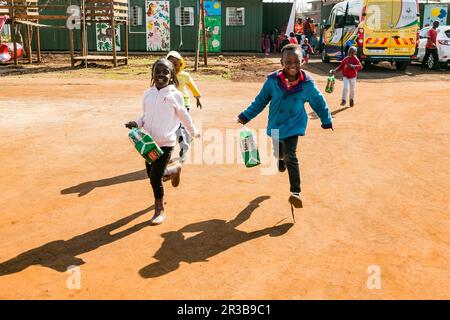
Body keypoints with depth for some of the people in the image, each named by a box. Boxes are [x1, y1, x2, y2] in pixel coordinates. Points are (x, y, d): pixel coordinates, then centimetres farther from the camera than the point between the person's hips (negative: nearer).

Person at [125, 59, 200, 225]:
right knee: (151, 174, 13)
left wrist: (194, 132, 16)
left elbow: (184, 116, 6)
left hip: (165, 143, -5)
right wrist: (136, 123, -4)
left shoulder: (175, 95, -6)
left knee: (155, 177, -7)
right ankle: (172, 170, 44)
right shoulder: (148, 94, 5)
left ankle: (159, 210, 12)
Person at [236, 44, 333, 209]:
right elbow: (260, 101, -1)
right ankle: (281, 159, 64)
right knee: (278, 152, 24)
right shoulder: (273, 81, -14)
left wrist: (326, 120, 11)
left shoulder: (307, 83, -14)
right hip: (276, 124, 3)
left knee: (290, 156, -17)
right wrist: (245, 116, -1)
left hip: (294, 125, -3)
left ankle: (296, 192, -12)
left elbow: (318, 102, 3)